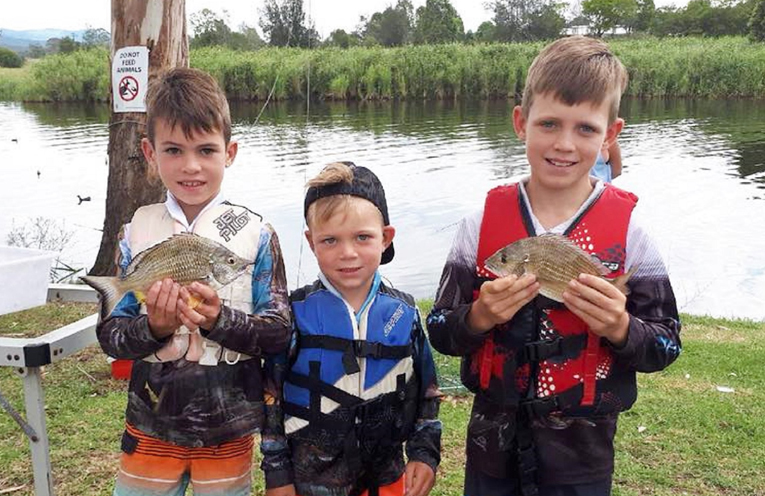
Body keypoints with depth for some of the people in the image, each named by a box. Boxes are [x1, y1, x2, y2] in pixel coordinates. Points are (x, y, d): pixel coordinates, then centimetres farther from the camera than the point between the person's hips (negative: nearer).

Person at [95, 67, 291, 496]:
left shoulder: (255, 233, -9)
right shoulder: (138, 231, -3)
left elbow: (279, 332, -10)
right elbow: (110, 335, -2)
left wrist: (220, 320, -25)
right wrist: (152, 328, -21)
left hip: (228, 430, -1)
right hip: (151, 426, 2)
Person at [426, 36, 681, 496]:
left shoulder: (627, 227, -11)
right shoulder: (484, 221, -8)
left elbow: (665, 345, -5)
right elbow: (441, 332, -4)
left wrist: (621, 328, -24)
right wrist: (478, 317, -23)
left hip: (582, 454, -1)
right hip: (493, 441, 1)